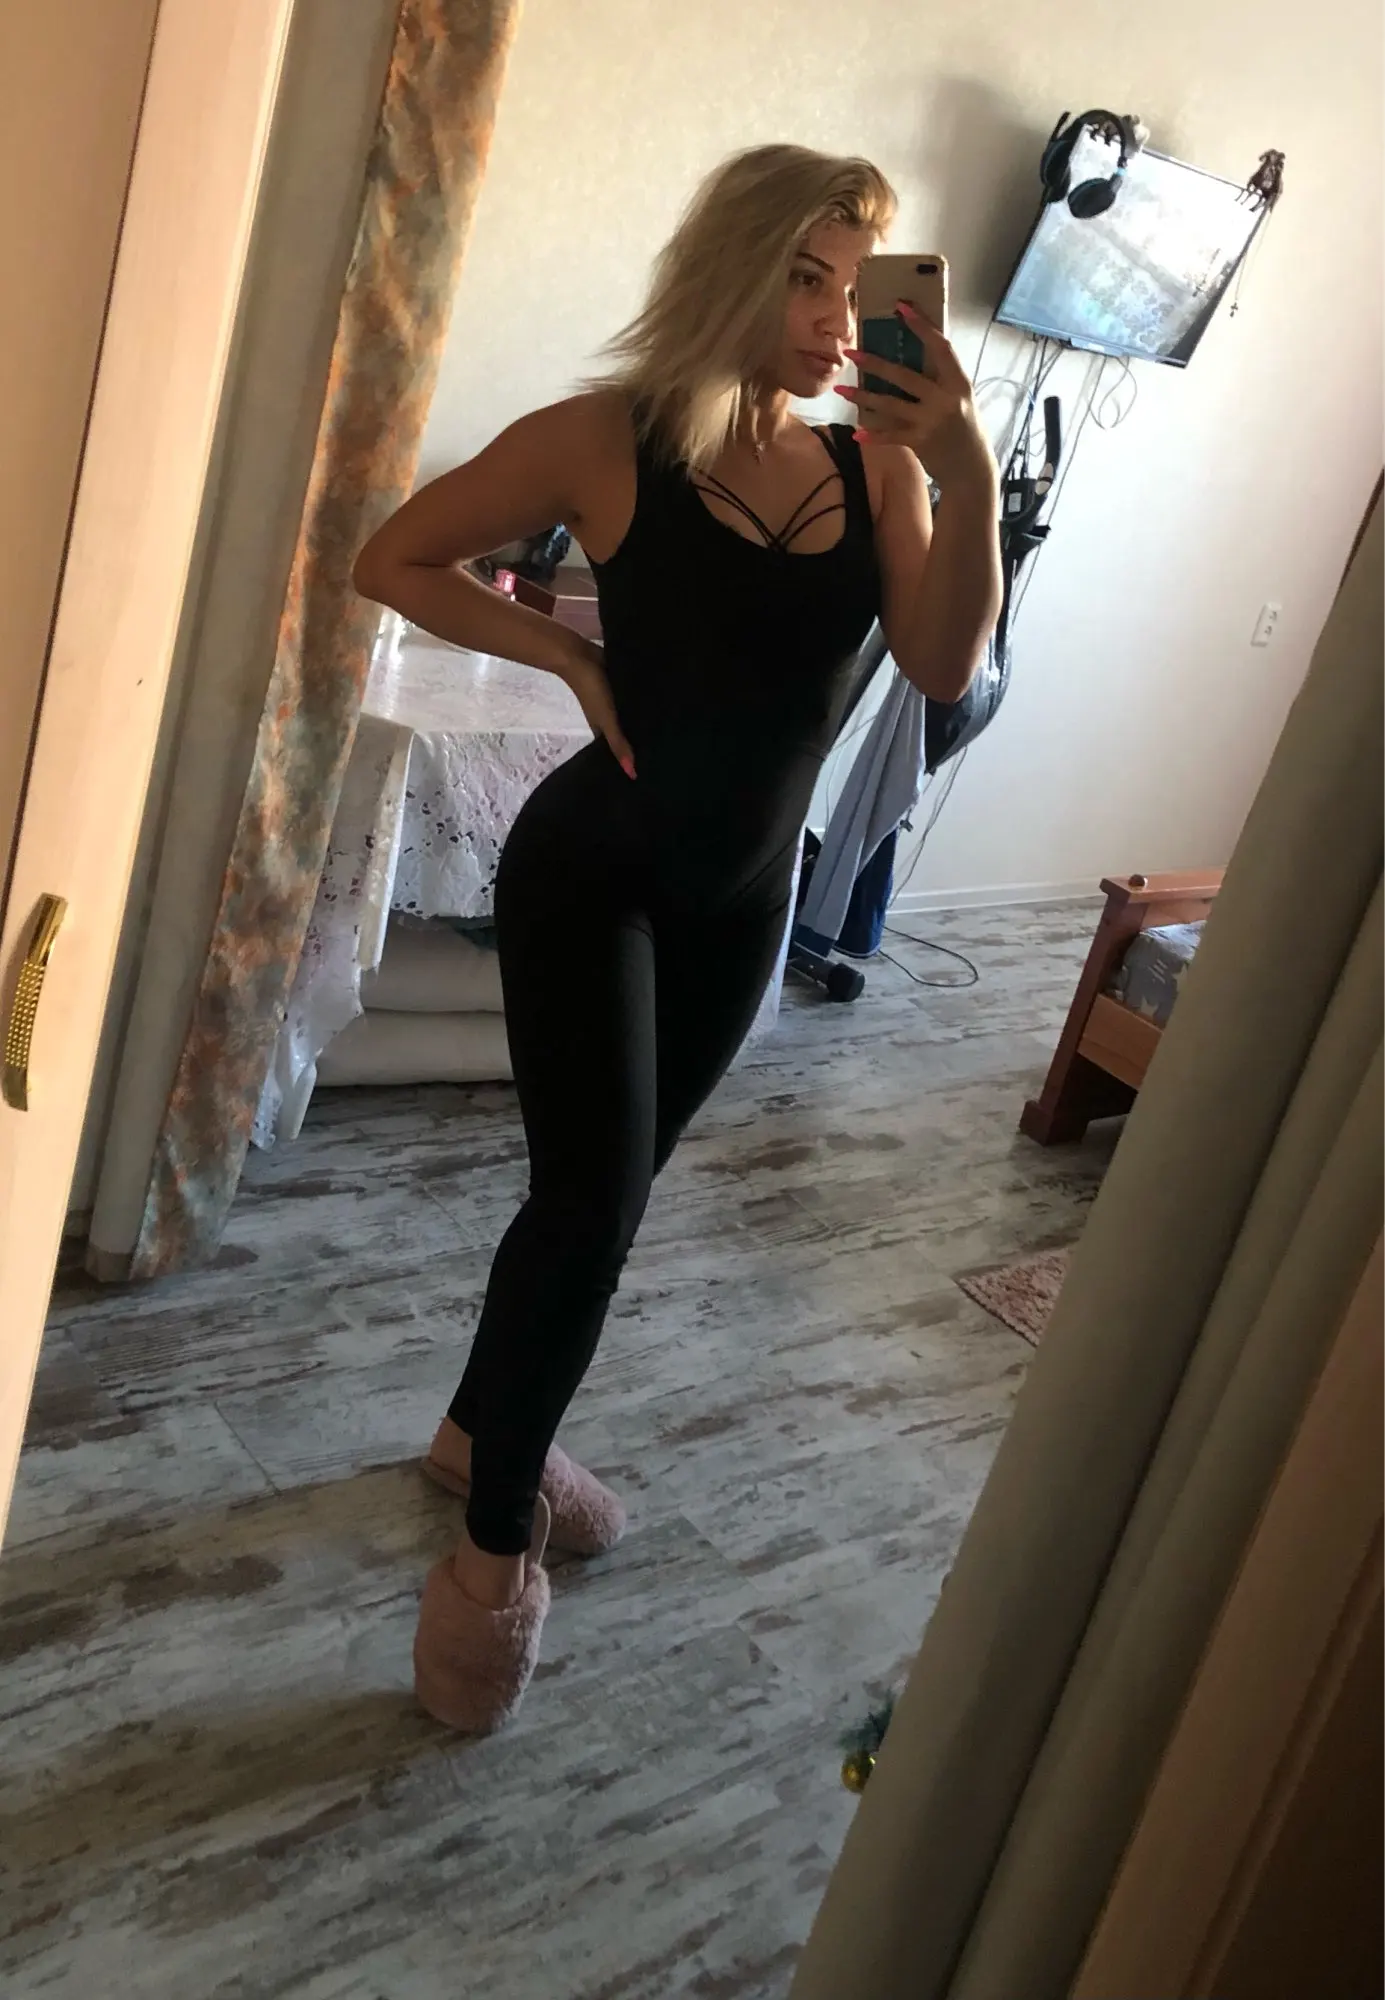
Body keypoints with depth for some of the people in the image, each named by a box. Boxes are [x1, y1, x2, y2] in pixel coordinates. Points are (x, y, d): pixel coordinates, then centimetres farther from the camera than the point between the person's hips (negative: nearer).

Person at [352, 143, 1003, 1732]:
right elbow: (391, 561, -5)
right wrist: (570, 655, -13)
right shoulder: (609, 441, -12)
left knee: (602, 1187, 17)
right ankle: (493, 1551, 10)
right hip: (590, 873, -5)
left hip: (743, 900, 5)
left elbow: (942, 670, -13)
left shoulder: (873, 461, -3)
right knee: (595, 1196, -11)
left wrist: (968, 479, -24)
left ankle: (483, 1432, 40)